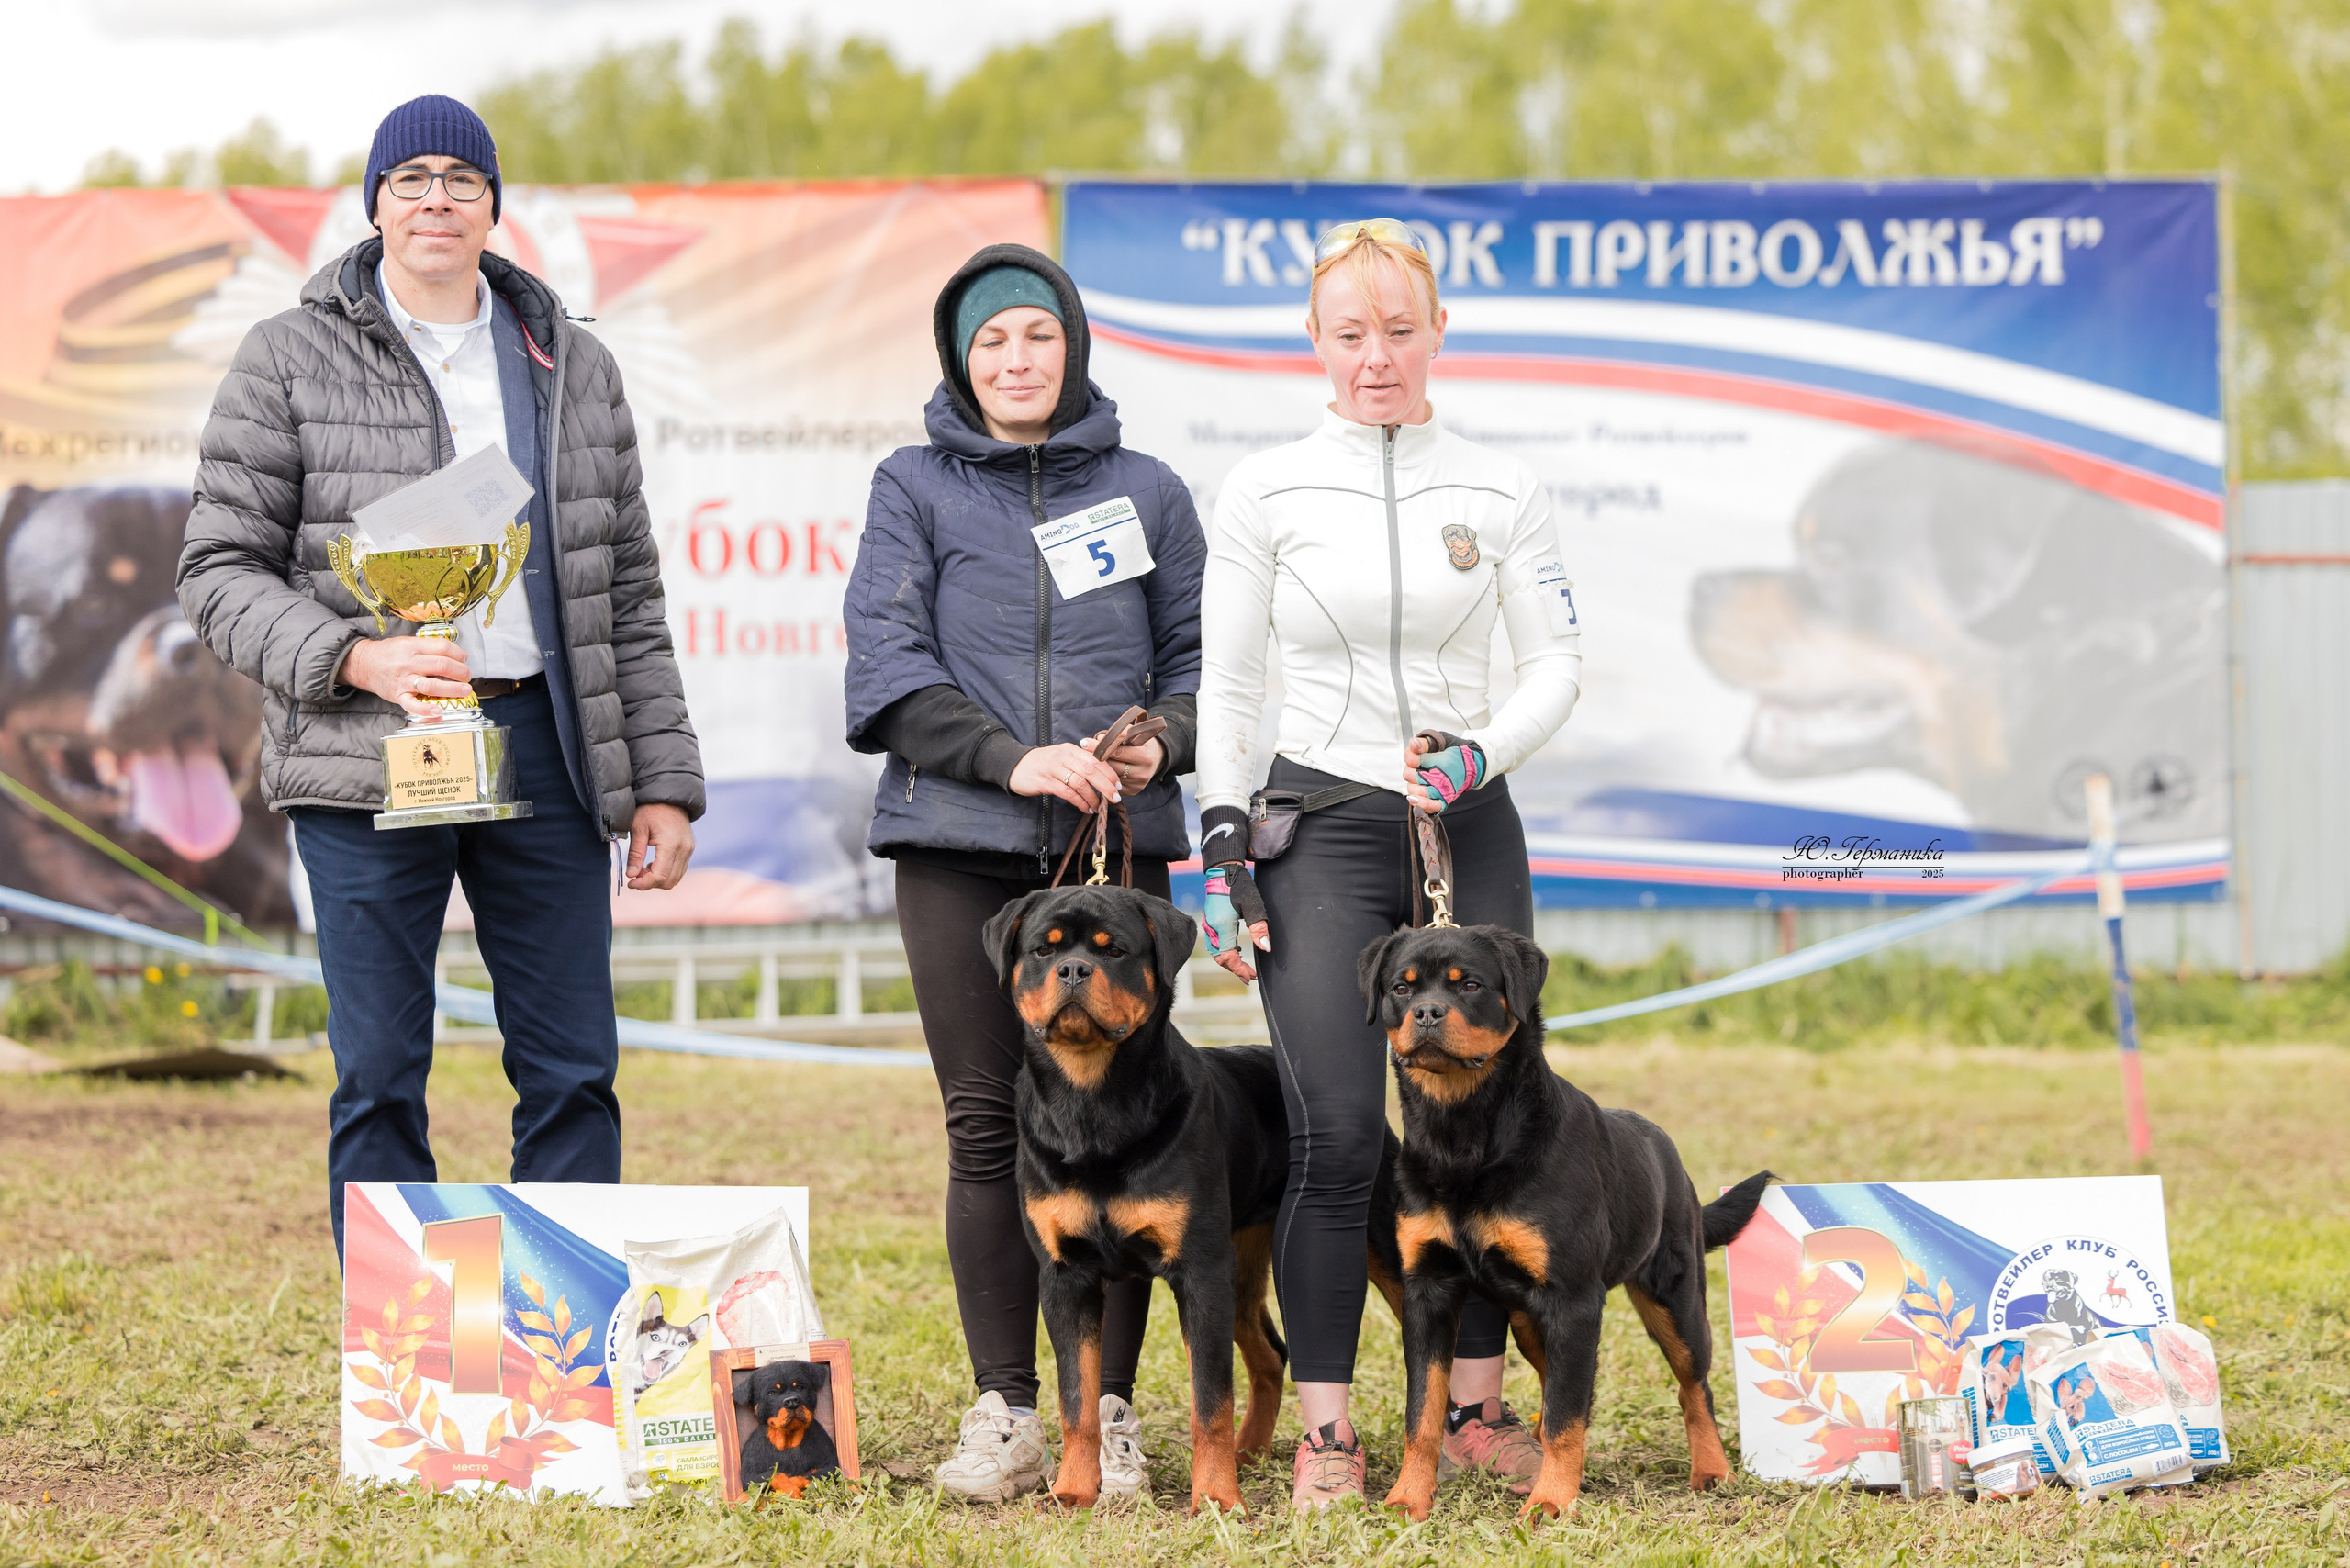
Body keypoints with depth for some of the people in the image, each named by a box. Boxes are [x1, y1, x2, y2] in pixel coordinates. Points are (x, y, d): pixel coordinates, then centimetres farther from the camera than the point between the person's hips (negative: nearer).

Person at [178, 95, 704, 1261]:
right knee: (379, 1078, -1)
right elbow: (220, 570, 0)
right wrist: (355, 658, -17)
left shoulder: (573, 369, 13)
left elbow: (629, 595, 14)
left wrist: (663, 783, 8)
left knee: (572, 1071, 2)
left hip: (544, 748, 3)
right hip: (369, 765, -3)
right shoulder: (291, 362, 2)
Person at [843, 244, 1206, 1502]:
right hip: (958, 842, 0)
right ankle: (1005, 1411, 4)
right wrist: (1013, 758, -14)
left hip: (1117, 844, 1)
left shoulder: (1146, 492, 13)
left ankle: (1111, 1409, 2)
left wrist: (1163, 745, -9)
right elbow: (888, 665, -1)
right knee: (986, 1126, -1)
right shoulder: (915, 489, 8)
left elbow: (1197, 655, 13)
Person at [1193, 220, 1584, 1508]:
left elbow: (1556, 664, 6)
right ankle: (1324, 1431, -7)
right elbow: (1225, 682, 4)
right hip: (1321, 823, -2)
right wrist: (1222, 849, -2)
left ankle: (1476, 1404, 13)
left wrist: (1480, 755, -13)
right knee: (1335, 1133, -11)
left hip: (1468, 825, 2)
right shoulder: (1265, 492, 1)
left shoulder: (1502, 492, 5)